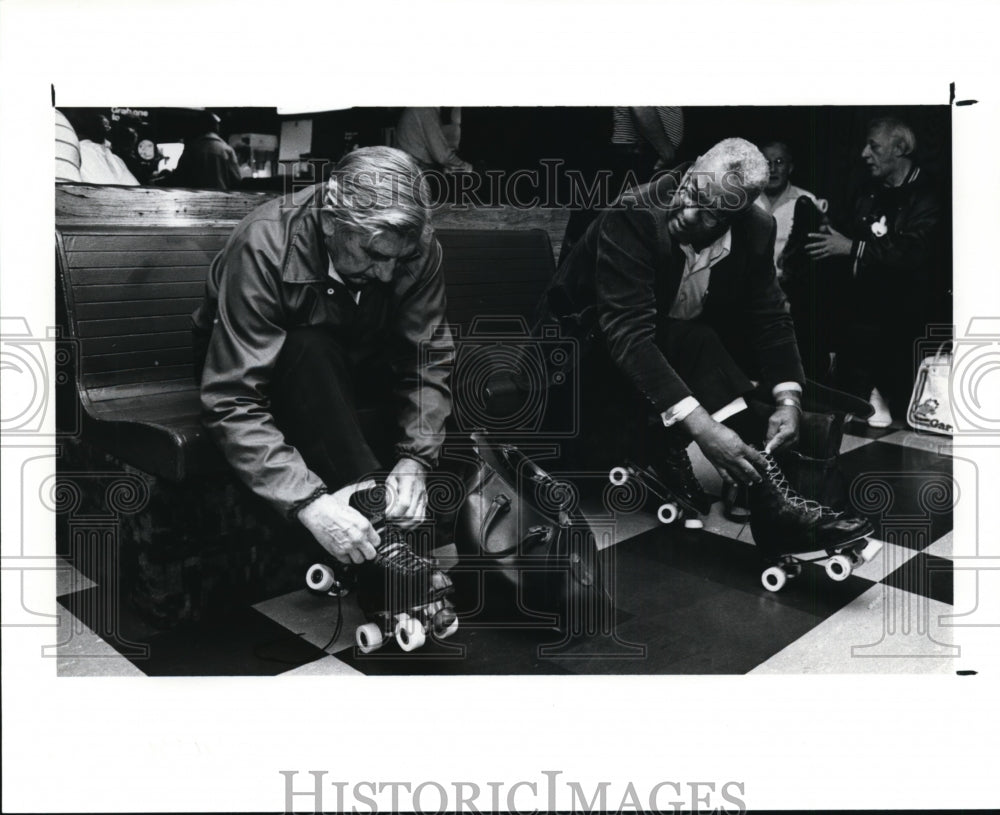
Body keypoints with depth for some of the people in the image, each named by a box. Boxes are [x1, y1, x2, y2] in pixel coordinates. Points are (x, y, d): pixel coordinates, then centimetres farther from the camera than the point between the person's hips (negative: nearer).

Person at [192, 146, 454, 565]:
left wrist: (414, 459, -35)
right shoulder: (262, 249, -34)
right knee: (308, 351, -38)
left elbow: (428, 357, -19)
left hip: (351, 365, 4)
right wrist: (308, 501, -48)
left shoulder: (416, 245, -21)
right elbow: (232, 402, -39)